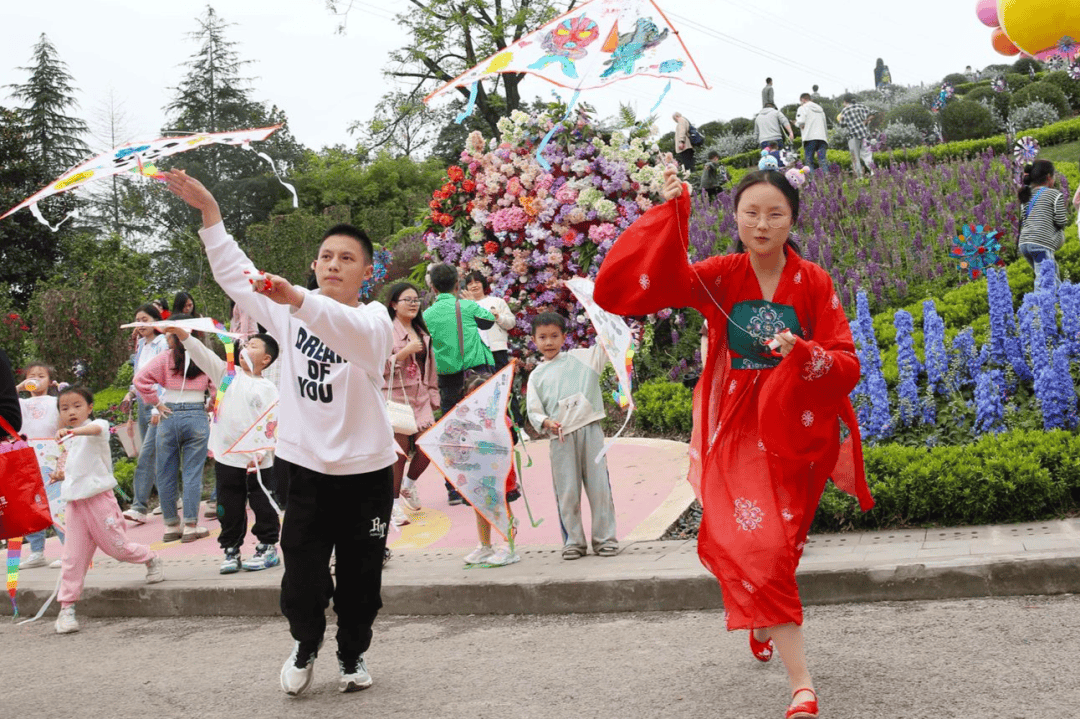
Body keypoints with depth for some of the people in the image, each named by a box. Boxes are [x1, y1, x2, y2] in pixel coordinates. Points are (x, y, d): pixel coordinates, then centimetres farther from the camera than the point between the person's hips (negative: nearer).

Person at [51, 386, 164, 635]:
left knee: (117, 546, 1)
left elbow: (96, 429, -34)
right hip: (75, 502, 6)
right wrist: (62, 474, 10)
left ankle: (152, 559, 30)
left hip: (98, 498, -6)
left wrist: (72, 431, -55)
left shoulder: (98, 426, -7)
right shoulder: (69, 440, 17)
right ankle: (66, 608, 5)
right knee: (73, 558, 1)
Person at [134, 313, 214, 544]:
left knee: (166, 474, 11)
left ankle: (171, 526, 17)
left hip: (169, 417, 0)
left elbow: (141, 380, -11)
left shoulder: (165, 358, -4)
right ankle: (190, 526, 4)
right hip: (197, 418, 1)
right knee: (192, 473, 4)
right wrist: (211, 406, 10)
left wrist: (157, 403, -2)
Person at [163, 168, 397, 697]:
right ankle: (305, 644, 35)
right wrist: (209, 211, -6)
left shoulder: (375, 320, -10)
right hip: (303, 463, 2)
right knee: (302, 574, 6)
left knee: (360, 574, 10)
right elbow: (234, 273, 3)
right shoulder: (292, 312, 3)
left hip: (365, 469, -2)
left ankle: (353, 653, 35)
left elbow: (348, 331, -34)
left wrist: (297, 298, -52)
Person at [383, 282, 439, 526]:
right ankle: (394, 503, 6)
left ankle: (409, 485, 29)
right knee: (400, 450, -8)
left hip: (420, 397, 6)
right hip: (396, 396, -6)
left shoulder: (422, 333, 18)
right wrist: (405, 352, -19)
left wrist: (433, 395, 20)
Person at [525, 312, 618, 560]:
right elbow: (533, 410, 8)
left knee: (599, 486, 0)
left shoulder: (580, 358, 12)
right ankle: (573, 541, 13)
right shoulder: (537, 376, 14)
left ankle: (605, 538, 10)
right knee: (566, 491, 2)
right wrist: (546, 422, -12)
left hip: (589, 430, -1)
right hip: (560, 437, 1)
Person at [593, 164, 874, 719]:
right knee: (756, 543, -13)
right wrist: (671, 212, -27)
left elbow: (847, 364, -5)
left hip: (794, 429, 2)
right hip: (736, 429, -1)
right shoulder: (721, 276, -3)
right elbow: (661, 279, -20)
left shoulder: (814, 283, -1)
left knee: (778, 544, 15)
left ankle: (763, 623, 48)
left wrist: (802, 354, -24)